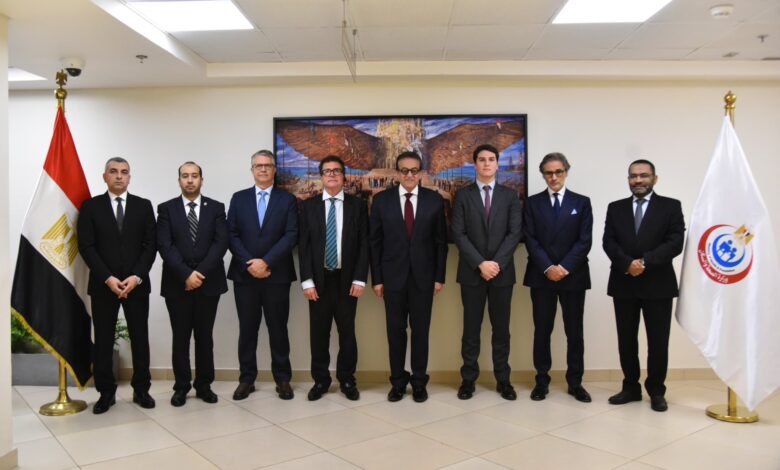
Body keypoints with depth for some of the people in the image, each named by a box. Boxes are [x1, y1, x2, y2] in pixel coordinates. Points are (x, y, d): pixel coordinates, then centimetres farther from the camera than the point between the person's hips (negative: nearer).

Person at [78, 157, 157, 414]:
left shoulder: (143, 205, 6)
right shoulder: (90, 206, 4)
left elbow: (150, 245, 1)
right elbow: (86, 246, -3)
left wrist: (137, 276, -11)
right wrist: (108, 278, -13)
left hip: (137, 283, 1)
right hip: (103, 284, 0)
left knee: (140, 338, 5)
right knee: (103, 341, 5)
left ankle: (141, 389, 17)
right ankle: (106, 392, 18)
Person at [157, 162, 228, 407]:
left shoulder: (216, 207, 6)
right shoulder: (166, 209, 4)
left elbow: (221, 243, -4)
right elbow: (164, 246, -6)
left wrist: (201, 272, -14)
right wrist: (186, 274, -16)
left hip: (208, 282, 1)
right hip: (177, 283, 0)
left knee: (204, 336, 9)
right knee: (181, 338, 7)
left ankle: (204, 385, 20)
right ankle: (182, 386, 19)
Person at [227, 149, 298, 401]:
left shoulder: (287, 199, 4)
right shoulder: (239, 198, 9)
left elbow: (291, 236, -6)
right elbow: (232, 235, 2)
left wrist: (266, 262, -15)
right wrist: (249, 264, -10)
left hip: (276, 275, -1)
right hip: (244, 274, 2)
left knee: (278, 328, 6)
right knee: (247, 328, 8)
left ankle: (282, 378, 17)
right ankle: (246, 378, 19)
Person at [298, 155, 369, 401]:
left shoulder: (357, 205, 4)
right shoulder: (309, 205, 5)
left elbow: (364, 244, 1)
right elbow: (303, 245, 1)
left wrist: (359, 279, -7)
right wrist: (307, 281, -7)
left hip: (347, 279, 0)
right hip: (319, 279, 1)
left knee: (347, 332, 7)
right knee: (319, 332, 7)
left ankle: (347, 380, 21)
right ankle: (320, 380, 22)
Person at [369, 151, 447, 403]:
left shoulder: (434, 200, 1)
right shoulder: (381, 199, 0)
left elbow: (441, 241, 3)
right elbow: (375, 242, 1)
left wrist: (439, 276, -2)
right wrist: (376, 278, -3)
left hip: (423, 275, 0)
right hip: (393, 274, 0)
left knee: (421, 330, 7)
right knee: (395, 330, 8)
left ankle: (419, 382, 21)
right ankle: (398, 381, 22)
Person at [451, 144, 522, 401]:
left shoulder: (510, 195, 7)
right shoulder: (463, 195, 3)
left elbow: (515, 233, -1)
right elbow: (459, 234, -4)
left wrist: (497, 263, -13)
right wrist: (480, 263, -14)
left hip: (502, 271, 1)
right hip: (471, 272, -1)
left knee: (501, 328, 8)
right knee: (471, 328, 5)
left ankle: (503, 380, 19)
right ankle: (468, 379, 15)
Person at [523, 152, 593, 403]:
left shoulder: (582, 202, 7)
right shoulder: (533, 203, 7)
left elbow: (585, 241, -2)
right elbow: (530, 240, -2)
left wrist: (565, 267, -13)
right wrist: (548, 268, -13)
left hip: (573, 276, 0)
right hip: (541, 276, 0)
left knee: (574, 332, 6)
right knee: (542, 331, 5)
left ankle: (575, 383, 18)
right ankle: (542, 381, 16)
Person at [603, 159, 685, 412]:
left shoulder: (671, 206, 3)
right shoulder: (615, 208, 10)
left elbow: (675, 242, -8)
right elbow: (609, 242, 0)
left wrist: (645, 262, -18)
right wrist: (627, 263, -16)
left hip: (658, 284, -2)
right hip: (623, 284, 2)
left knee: (658, 341, 5)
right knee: (626, 340, 9)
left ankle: (656, 391, 21)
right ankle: (631, 387, 23)